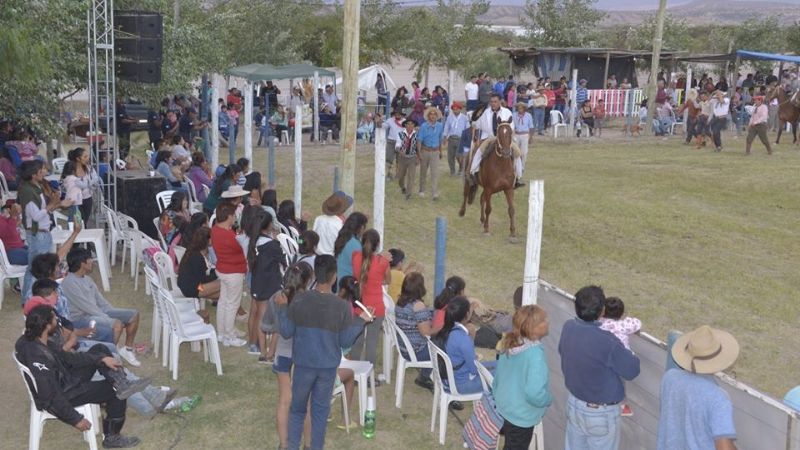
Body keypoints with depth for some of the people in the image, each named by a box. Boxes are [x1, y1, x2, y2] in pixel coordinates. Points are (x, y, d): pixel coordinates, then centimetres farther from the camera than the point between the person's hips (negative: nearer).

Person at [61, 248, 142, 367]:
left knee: (133, 315, 3)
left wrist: (114, 314, 5)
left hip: (97, 311, 10)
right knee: (117, 324, -31)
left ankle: (128, 348, 16)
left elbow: (100, 299, 16)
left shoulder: (86, 278, 10)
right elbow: (88, 307, -23)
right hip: (80, 319, -10)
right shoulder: (70, 283, -19)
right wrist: (111, 319, -22)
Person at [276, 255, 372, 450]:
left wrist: (282, 308, 8)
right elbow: (345, 341, -6)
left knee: (297, 409, 16)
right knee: (320, 411, 15)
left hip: (304, 364, 0)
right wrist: (361, 320, 7)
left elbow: (286, 332, -6)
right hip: (328, 367, 0)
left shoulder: (299, 300, -13)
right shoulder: (342, 306, -13)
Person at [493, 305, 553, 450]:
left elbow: (498, 375, 7)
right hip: (520, 416, -7)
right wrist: (548, 399, -15)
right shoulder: (535, 354, -31)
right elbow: (535, 393, -36)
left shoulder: (510, 345, -6)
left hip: (504, 408, 7)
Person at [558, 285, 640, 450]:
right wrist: (626, 352, 0)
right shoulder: (607, 342, -33)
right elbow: (632, 370, -18)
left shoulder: (568, 328, -12)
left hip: (573, 403, 6)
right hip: (600, 412, -6)